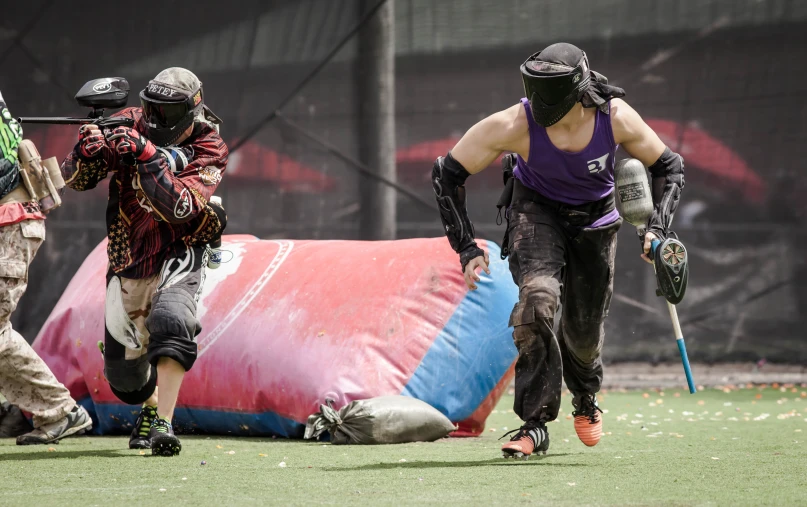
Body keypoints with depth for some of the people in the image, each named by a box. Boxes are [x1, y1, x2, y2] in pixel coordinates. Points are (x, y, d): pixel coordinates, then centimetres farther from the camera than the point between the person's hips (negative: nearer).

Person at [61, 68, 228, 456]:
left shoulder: (208, 149, -14)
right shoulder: (129, 123, -7)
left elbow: (180, 208, -30)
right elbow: (74, 179, -9)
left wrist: (146, 155, -38)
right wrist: (87, 152, -32)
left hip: (177, 256, -3)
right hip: (128, 263, 3)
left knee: (170, 321, -35)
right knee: (123, 375, 8)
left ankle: (163, 424, -37)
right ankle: (150, 405, 43)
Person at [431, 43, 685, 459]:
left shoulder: (617, 118, -28)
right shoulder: (515, 125, -32)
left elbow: (668, 167, -9)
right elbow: (446, 174, -22)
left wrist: (656, 229, -22)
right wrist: (466, 249, -25)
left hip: (596, 219, 2)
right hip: (536, 210, -2)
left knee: (584, 330, 6)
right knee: (537, 296, -29)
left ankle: (585, 397, 43)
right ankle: (535, 424, -20)